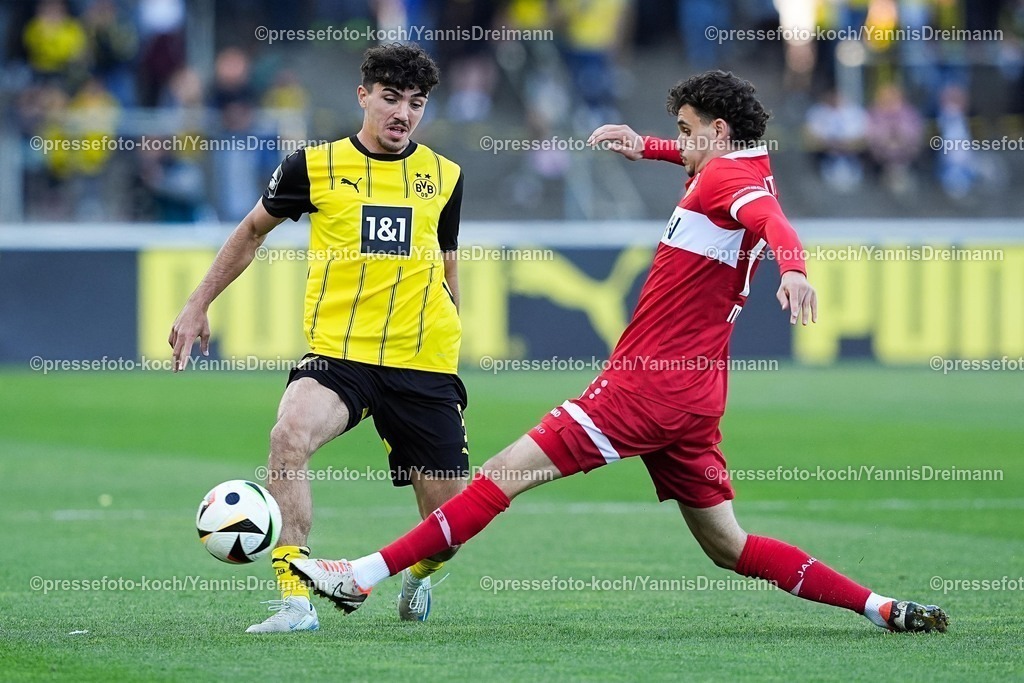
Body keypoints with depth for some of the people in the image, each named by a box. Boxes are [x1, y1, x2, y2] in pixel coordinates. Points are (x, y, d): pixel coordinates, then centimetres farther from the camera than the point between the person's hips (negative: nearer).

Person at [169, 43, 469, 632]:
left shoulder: (445, 177, 7)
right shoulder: (316, 166, 1)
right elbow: (254, 231, 16)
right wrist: (198, 306, 16)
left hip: (424, 363, 2)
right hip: (338, 355, -2)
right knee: (290, 434, -34)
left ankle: (419, 576, 38)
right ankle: (295, 599, -28)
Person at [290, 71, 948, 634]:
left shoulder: (727, 177, -11)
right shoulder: (748, 174, 17)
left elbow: (771, 219, -34)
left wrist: (793, 268, -54)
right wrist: (647, 147, 38)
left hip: (646, 385, -10)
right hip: (696, 398, 10)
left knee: (508, 472, -10)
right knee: (728, 546, 14)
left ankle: (364, 576, -12)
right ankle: (882, 608, 8)